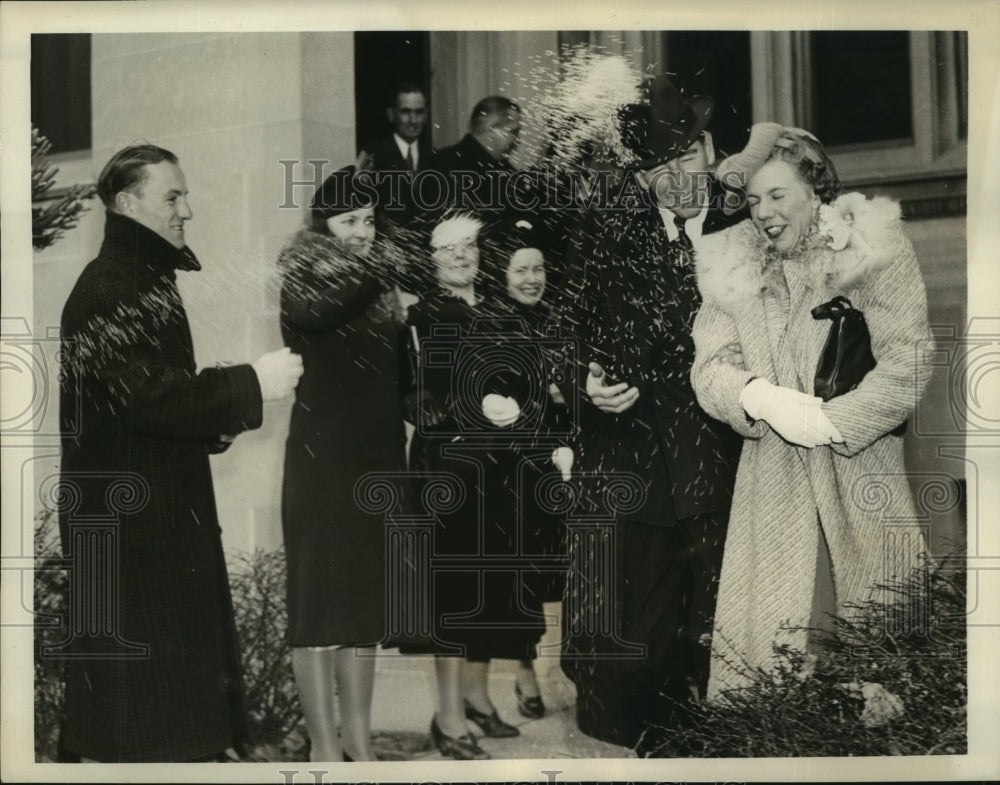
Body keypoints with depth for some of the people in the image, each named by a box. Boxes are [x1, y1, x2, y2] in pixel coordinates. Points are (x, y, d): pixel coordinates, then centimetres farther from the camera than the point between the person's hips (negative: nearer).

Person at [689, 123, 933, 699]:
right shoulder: (735, 263, 10)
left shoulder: (874, 249, -1)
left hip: (862, 469, -2)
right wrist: (757, 395, -17)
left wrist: (829, 422, -16)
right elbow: (711, 364, 4)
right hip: (771, 479, 2)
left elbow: (907, 362, -8)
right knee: (768, 629, -3)